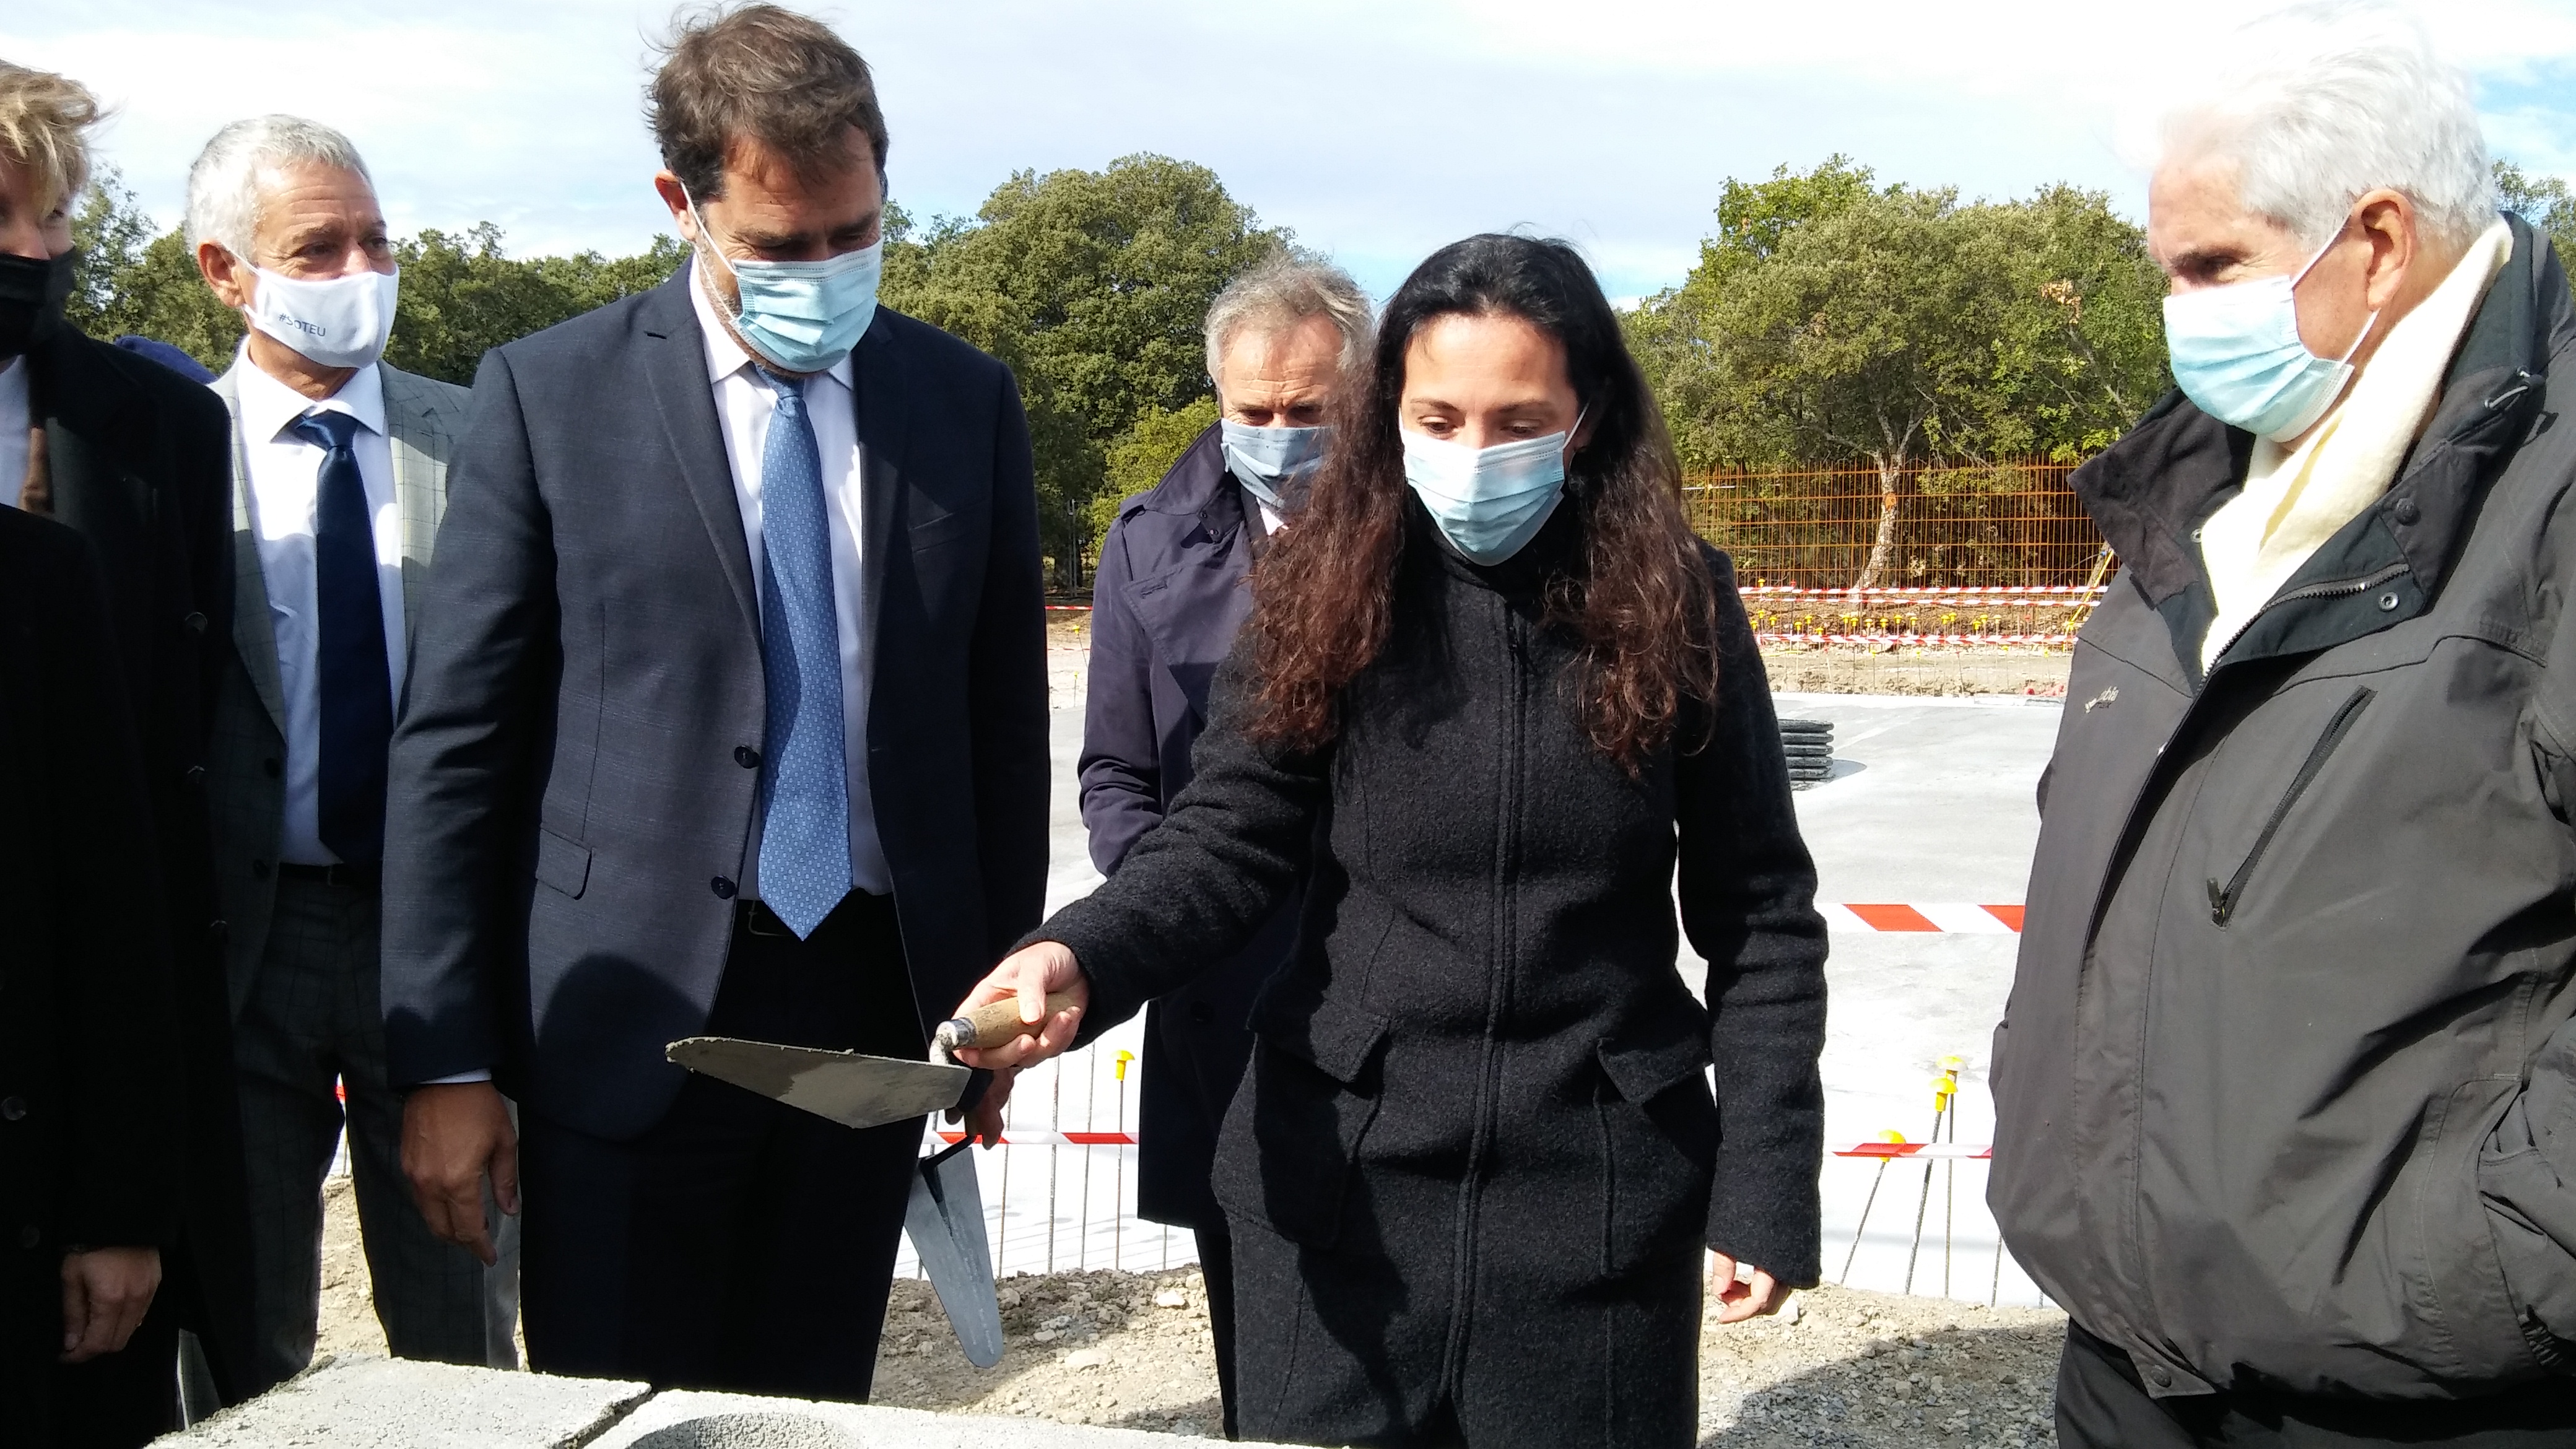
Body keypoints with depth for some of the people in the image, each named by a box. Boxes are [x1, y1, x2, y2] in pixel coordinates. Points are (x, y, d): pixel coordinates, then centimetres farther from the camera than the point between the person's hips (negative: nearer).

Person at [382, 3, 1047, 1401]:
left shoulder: (966, 399, 6)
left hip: (879, 1003, 3)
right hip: (633, 1019, -2)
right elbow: (454, 741, -3)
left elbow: (1004, 720, 10)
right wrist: (446, 1060, -5)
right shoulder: (550, 394, -2)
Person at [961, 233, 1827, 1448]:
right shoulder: (1328, 593, -4)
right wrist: (1080, 956, -28)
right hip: (1343, 1180, 1)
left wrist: (1765, 1190, -4)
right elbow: (1228, 843, -8)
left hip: (1599, 1196, 0)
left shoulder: (1674, 601, -4)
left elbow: (1756, 915, -1)